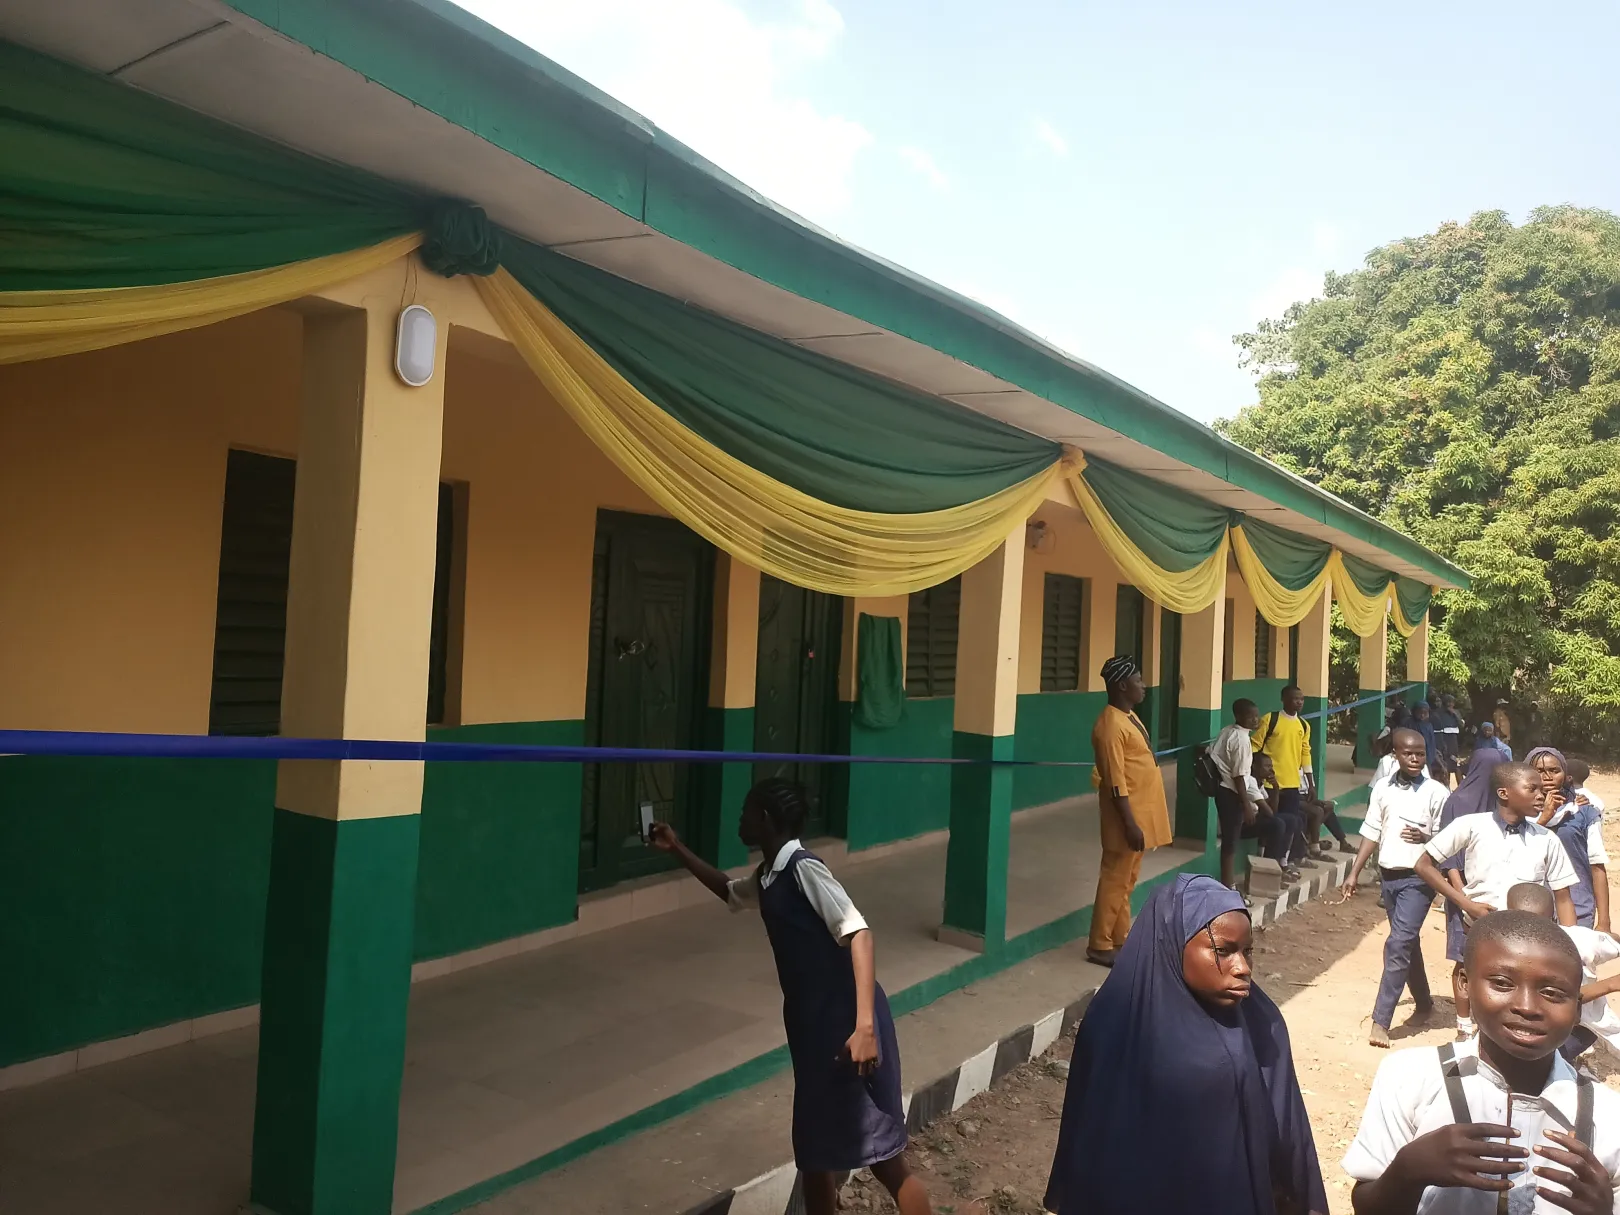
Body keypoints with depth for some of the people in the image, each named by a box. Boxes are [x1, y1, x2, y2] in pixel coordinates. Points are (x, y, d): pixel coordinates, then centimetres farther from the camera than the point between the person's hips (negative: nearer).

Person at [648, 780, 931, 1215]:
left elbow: (858, 933, -24)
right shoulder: (768, 877, 13)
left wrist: (865, 1025, -31)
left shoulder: (803, 868, -14)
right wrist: (677, 850, 33)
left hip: (847, 1022, -9)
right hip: (813, 1024, 9)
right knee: (816, 1154, 17)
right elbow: (730, 892, 36)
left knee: (882, 1157, -3)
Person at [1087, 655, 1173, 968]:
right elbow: (1116, 783, -23)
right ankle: (1100, 946, 7)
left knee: (1127, 880, 17)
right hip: (1127, 818, -10)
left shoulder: (1129, 716, 11)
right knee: (1115, 880, -2)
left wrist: (1139, 820, 20)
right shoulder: (1111, 725, -21)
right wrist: (1130, 824, -23)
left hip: (1140, 813, 10)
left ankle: (1120, 938, 27)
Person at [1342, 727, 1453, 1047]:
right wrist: (1355, 873, 7)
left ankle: (1380, 1020, -10)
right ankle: (1423, 1002, 37)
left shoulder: (1436, 792, -7)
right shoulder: (1382, 789, 5)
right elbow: (1372, 833, 10)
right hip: (1388, 875, 5)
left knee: (1399, 944, -12)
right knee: (1407, 942, 18)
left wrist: (1425, 838, -23)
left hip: (1418, 878, -5)